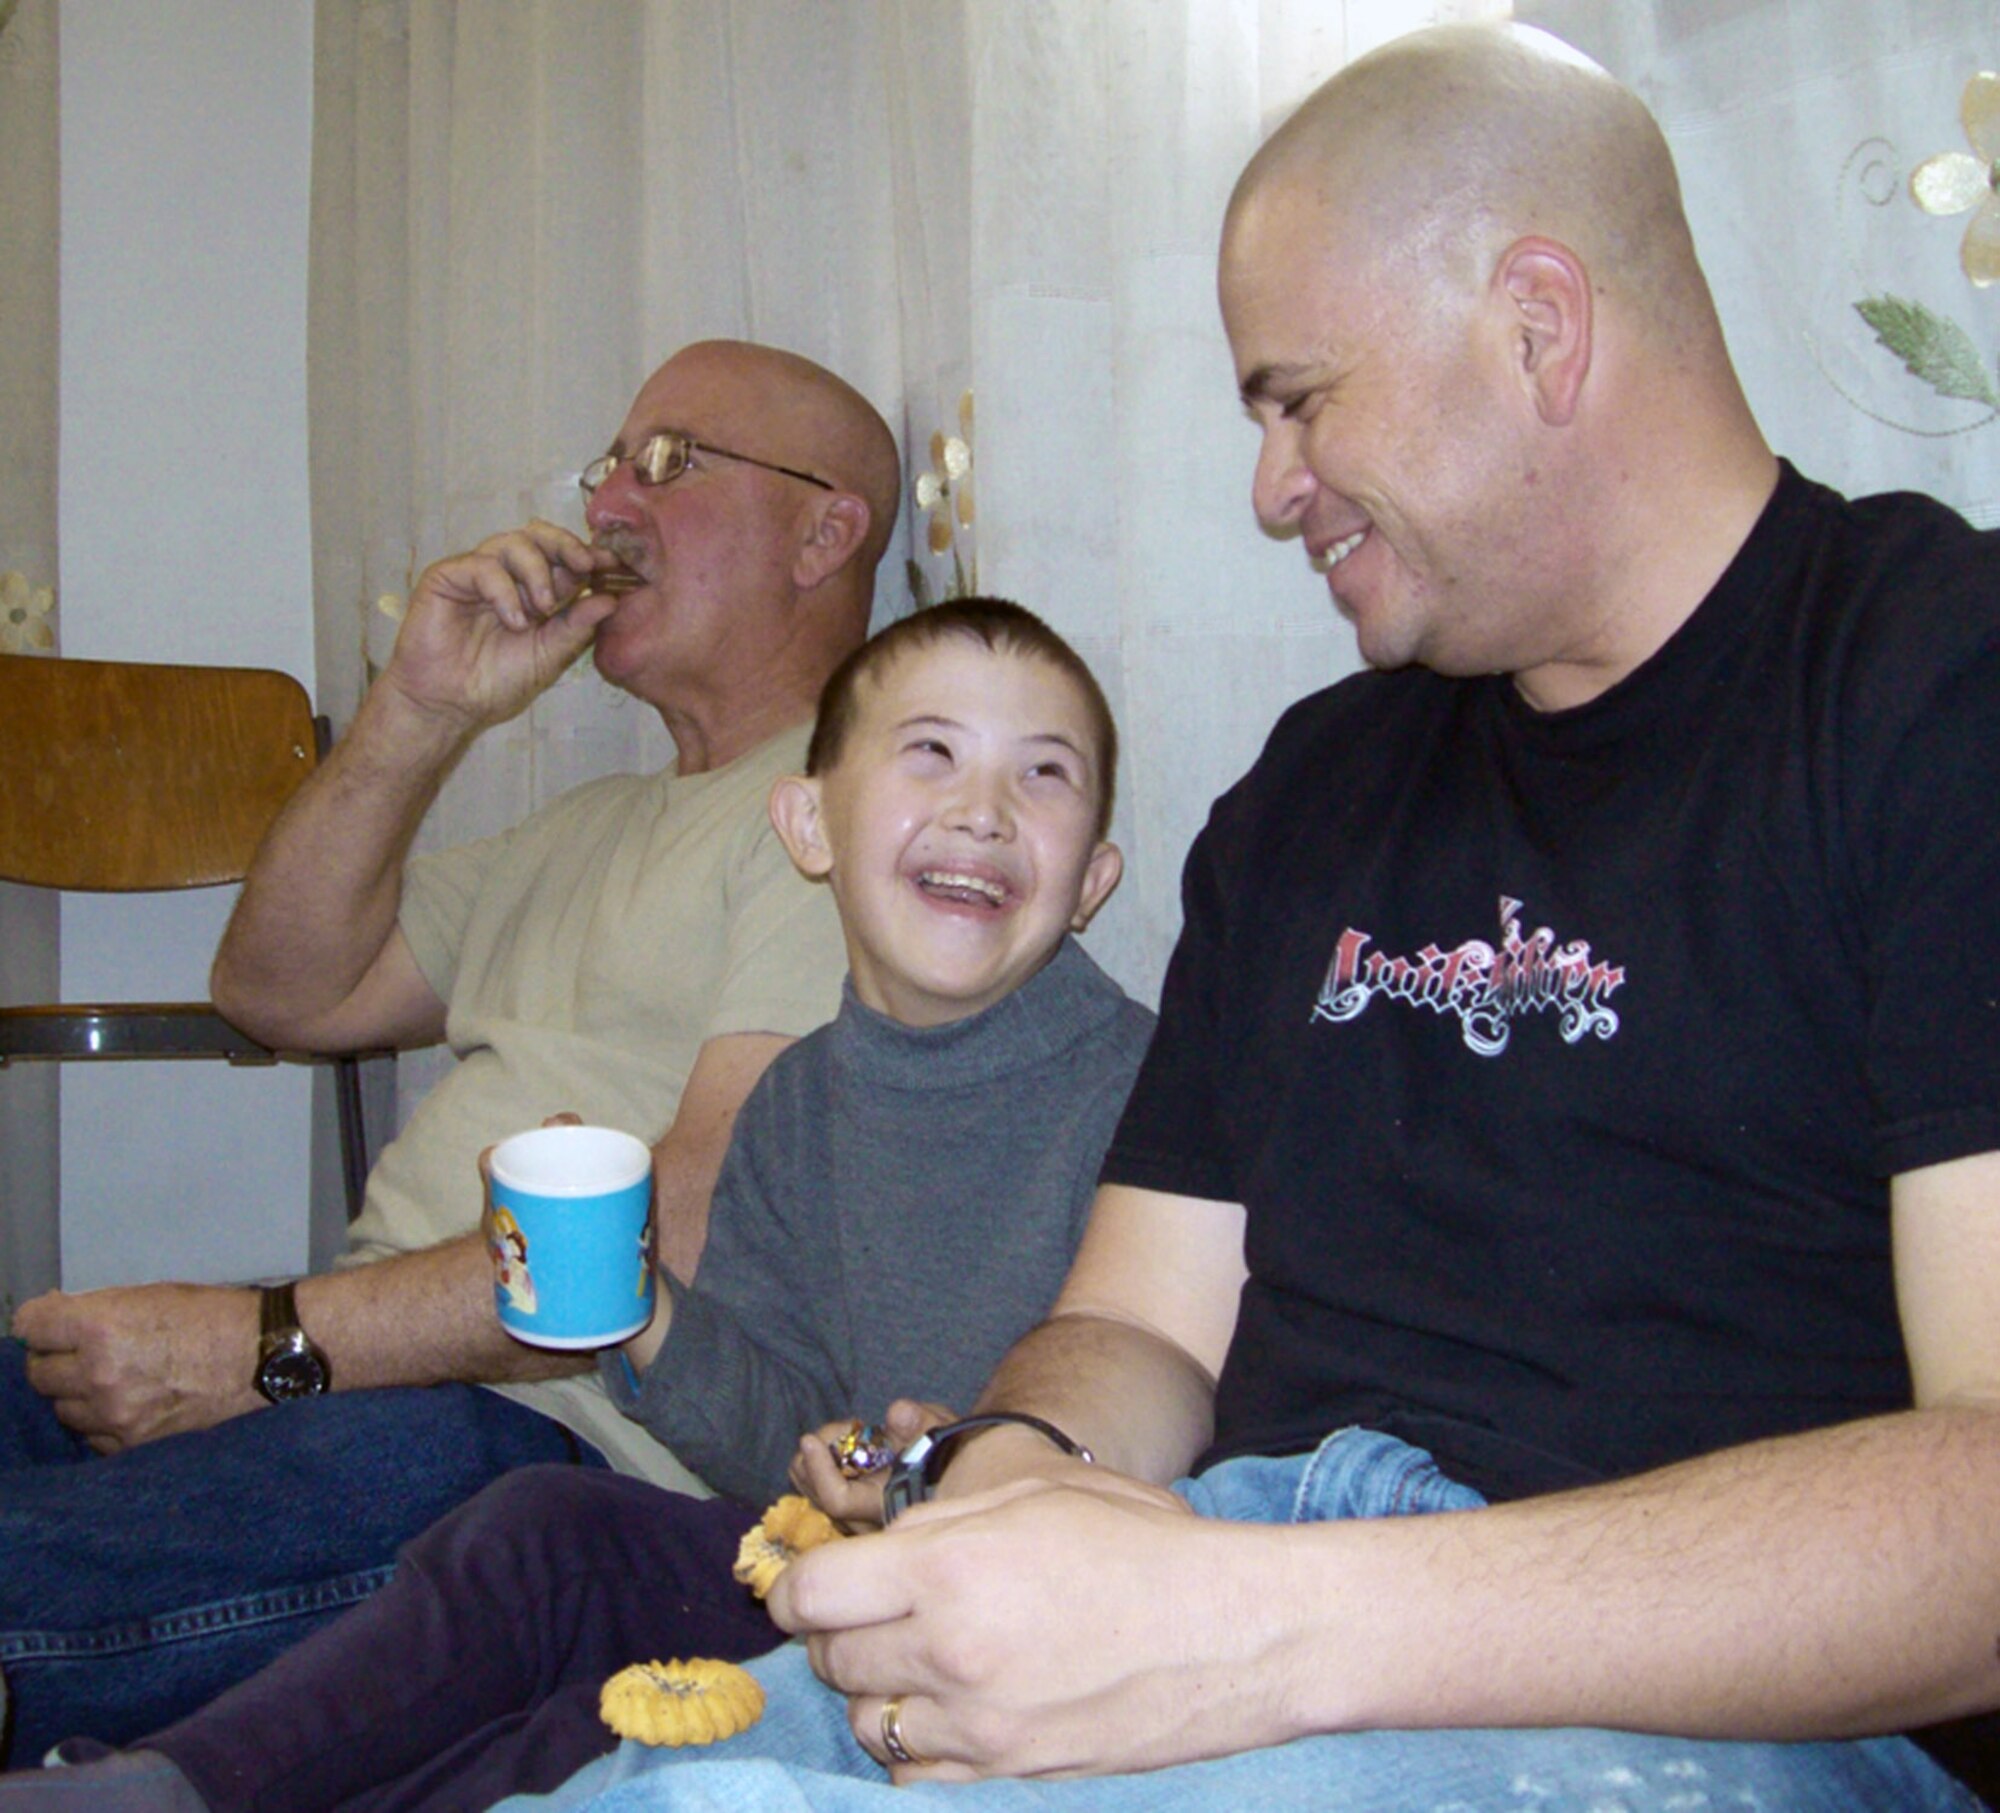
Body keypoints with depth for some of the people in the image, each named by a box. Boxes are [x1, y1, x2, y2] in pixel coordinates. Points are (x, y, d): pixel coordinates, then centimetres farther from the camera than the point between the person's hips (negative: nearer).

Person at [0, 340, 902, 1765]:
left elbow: (700, 1229, -17)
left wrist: (272, 1343, -16)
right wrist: (420, 717, 8)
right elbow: (283, 993, 20)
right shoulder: (595, 829, 26)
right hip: (362, 1376, 9)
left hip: (560, 1435, -8)